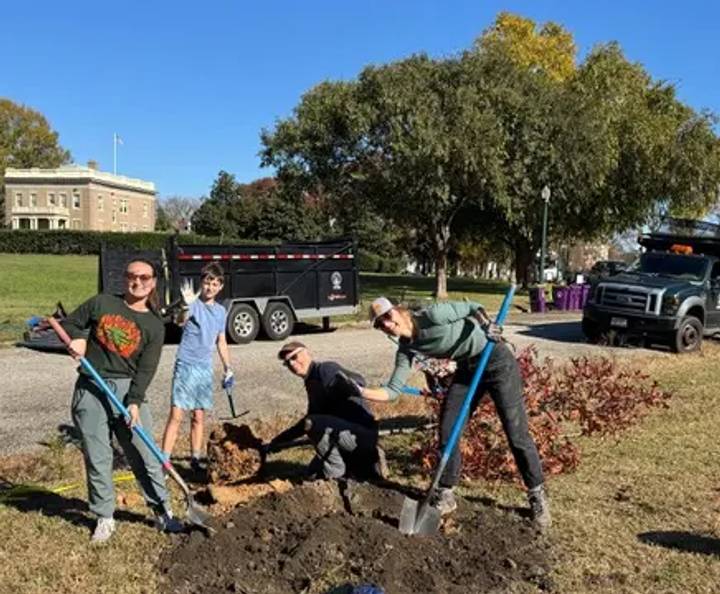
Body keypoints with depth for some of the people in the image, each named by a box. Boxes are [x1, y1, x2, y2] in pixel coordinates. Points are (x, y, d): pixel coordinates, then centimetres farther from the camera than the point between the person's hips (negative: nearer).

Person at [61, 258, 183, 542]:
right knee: (97, 459, 5)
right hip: (90, 390, 1)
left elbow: (146, 369, -4)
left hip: (127, 390, -1)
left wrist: (135, 401, -17)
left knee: (146, 456, 1)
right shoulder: (102, 303, 5)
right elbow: (69, 323, 14)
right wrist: (76, 338, -8)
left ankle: (163, 512, 14)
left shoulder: (155, 325, 2)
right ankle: (104, 519, 19)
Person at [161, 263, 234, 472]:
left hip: (206, 368, 5)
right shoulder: (194, 303, -8)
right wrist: (187, 305, -49)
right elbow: (180, 322, -29)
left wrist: (228, 370, 18)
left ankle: (196, 459, 23)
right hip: (186, 365, -5)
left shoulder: (221, 311, 10)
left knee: (199, 417, 12)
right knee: (176, 415, -8)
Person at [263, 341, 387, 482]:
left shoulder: (326, 369, -12)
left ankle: (335, 470, -8)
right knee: (314, 472, 22)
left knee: (312, 424, -28)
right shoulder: (312, 384, 16)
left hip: (362, 432, -10)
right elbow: (307, 421, 25)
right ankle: (368, 468, 14)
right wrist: (276, 442, 24)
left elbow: (357, 381, -30)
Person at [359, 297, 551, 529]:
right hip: (468, 370, 6)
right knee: (447, 431, 0)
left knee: (516, 434, -2)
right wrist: (363, 392, -23)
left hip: (497, 361, -6)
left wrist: (485, 324, -30)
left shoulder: (432, 315, -22)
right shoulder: (406, 350, -4)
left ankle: (537, 495, 16)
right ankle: (446, 495, 17)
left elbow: (471, 308, -11)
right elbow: (392, 391, -7)